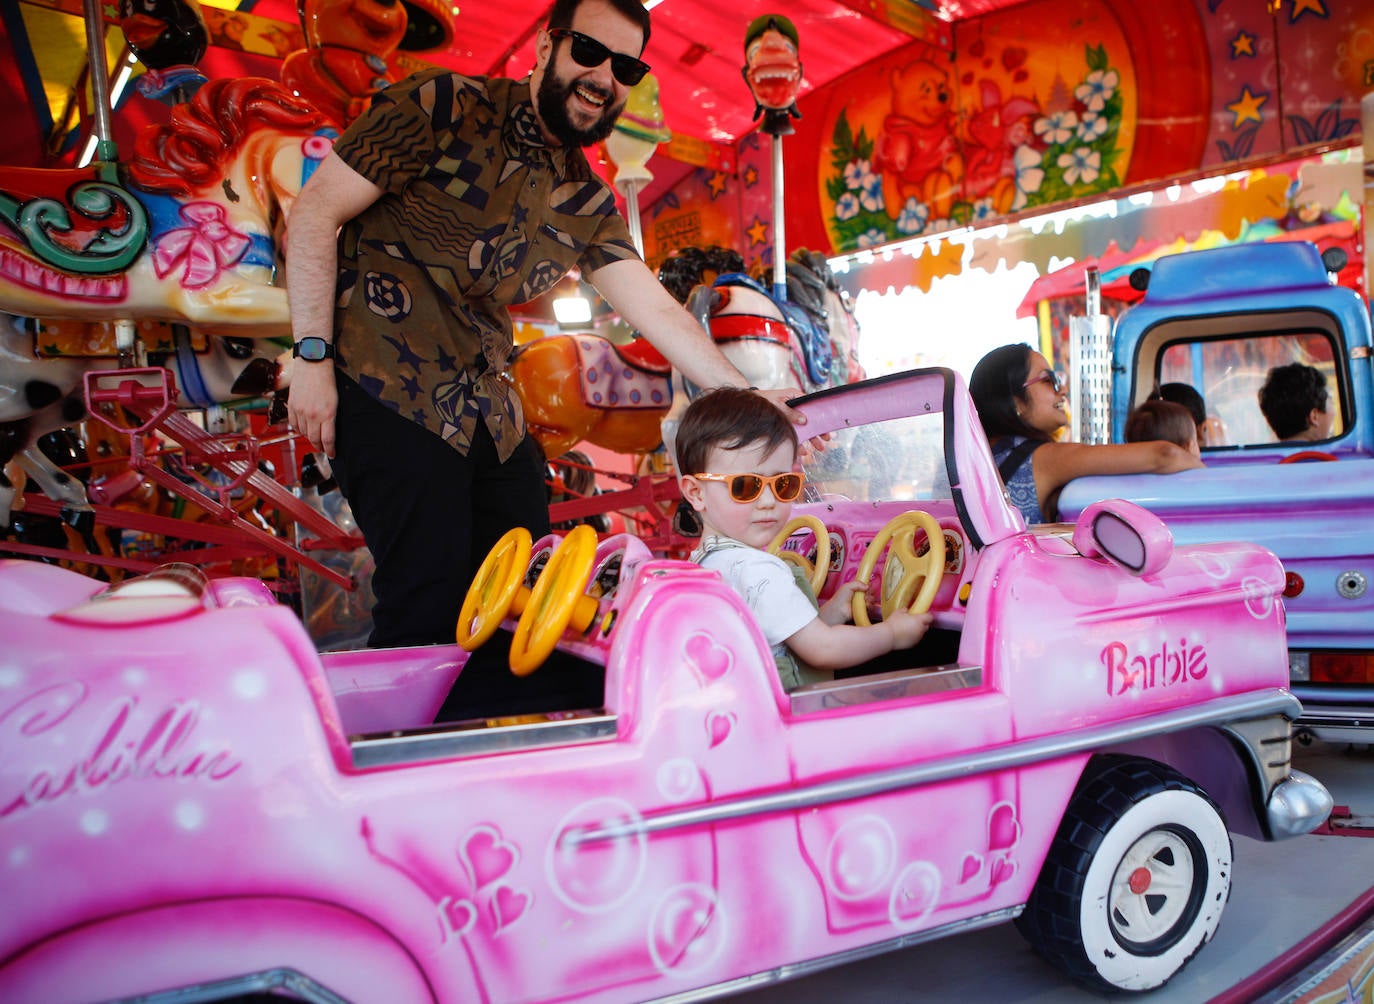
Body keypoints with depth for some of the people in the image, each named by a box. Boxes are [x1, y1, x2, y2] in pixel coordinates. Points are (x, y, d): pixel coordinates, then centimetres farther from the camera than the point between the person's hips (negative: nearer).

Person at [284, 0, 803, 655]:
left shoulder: (588, 203, 11)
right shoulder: (442, 108, -7)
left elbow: (657, 311, 6)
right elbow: (315, 214, -7)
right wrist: (313, 356, -14)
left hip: (488, 410, 7)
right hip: (389, 390, -7)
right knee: (432, 605, -10)